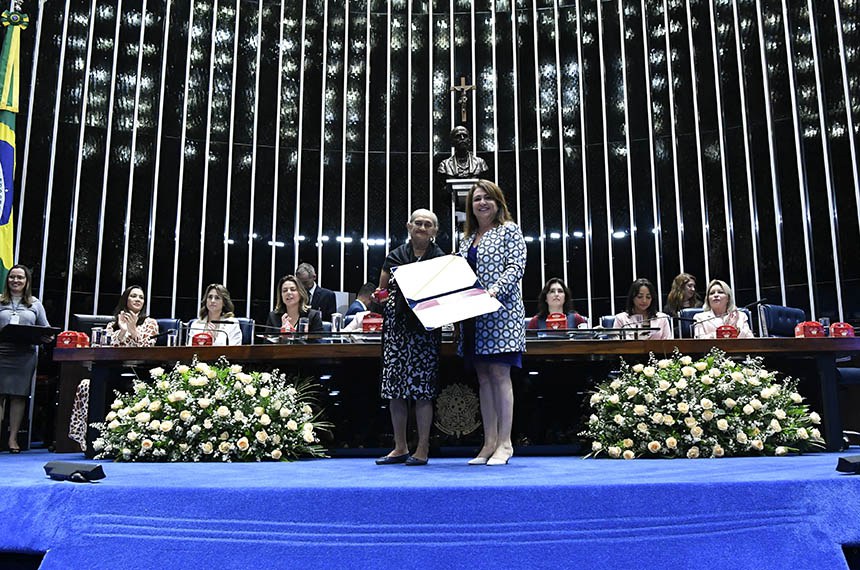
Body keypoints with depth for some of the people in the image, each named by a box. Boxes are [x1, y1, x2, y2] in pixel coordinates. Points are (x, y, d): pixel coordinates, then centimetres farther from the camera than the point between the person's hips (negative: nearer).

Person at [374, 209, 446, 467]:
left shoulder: (441, 259, 6)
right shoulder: (395, 257, 12)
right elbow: (381, 289, 16)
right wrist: (378, 297, -5)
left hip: (425, 327, -3)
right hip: (396, 326, 3)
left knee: (421, 387, -5)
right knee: (394, 387, 3)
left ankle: (422, 448, 6)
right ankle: (400, 448, 14)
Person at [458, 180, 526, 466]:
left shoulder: (509, 230, 4)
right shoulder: (466, 239, 20)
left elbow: (516, 266, -8)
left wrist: (495, 289, -22)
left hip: (501, 312, -6)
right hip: (473, 317, 6)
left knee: (499, 374, -9)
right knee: (483, 378, 5)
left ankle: (504, 443, -3)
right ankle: (489, 443, 9)